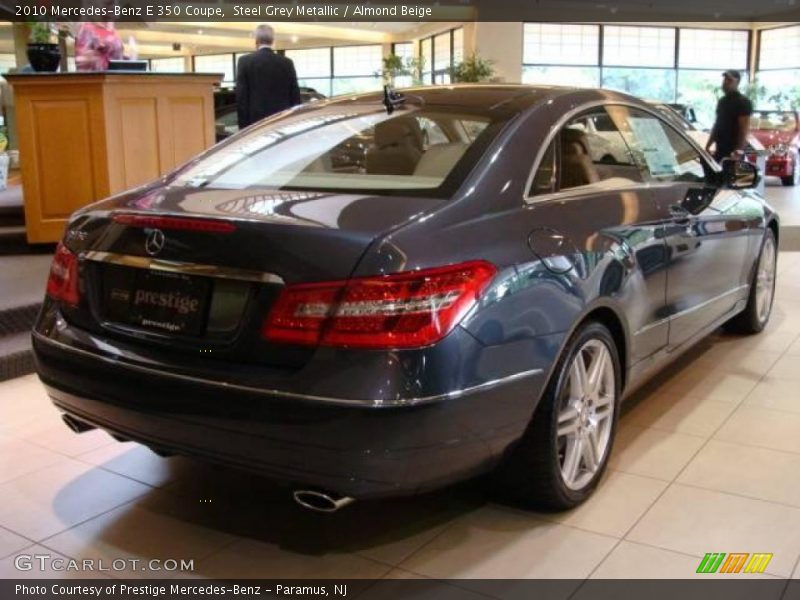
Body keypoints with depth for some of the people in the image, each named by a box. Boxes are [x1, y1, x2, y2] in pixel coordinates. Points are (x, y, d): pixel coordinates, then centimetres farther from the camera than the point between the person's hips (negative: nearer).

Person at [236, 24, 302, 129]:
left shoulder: (245, 61, 0)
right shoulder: (287, 63, 6)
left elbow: (241, 96, -2)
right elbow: (295, 96, 7)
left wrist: (243, 124, 1)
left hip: (256, 121, -2)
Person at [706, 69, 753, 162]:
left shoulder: (743, 102, -10)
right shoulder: (722, 101, 16)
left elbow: (744, 129, -16)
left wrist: (739, 151, -25)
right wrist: (708, 146, 17)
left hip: (733, 152, -9)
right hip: (720, 150, 9)